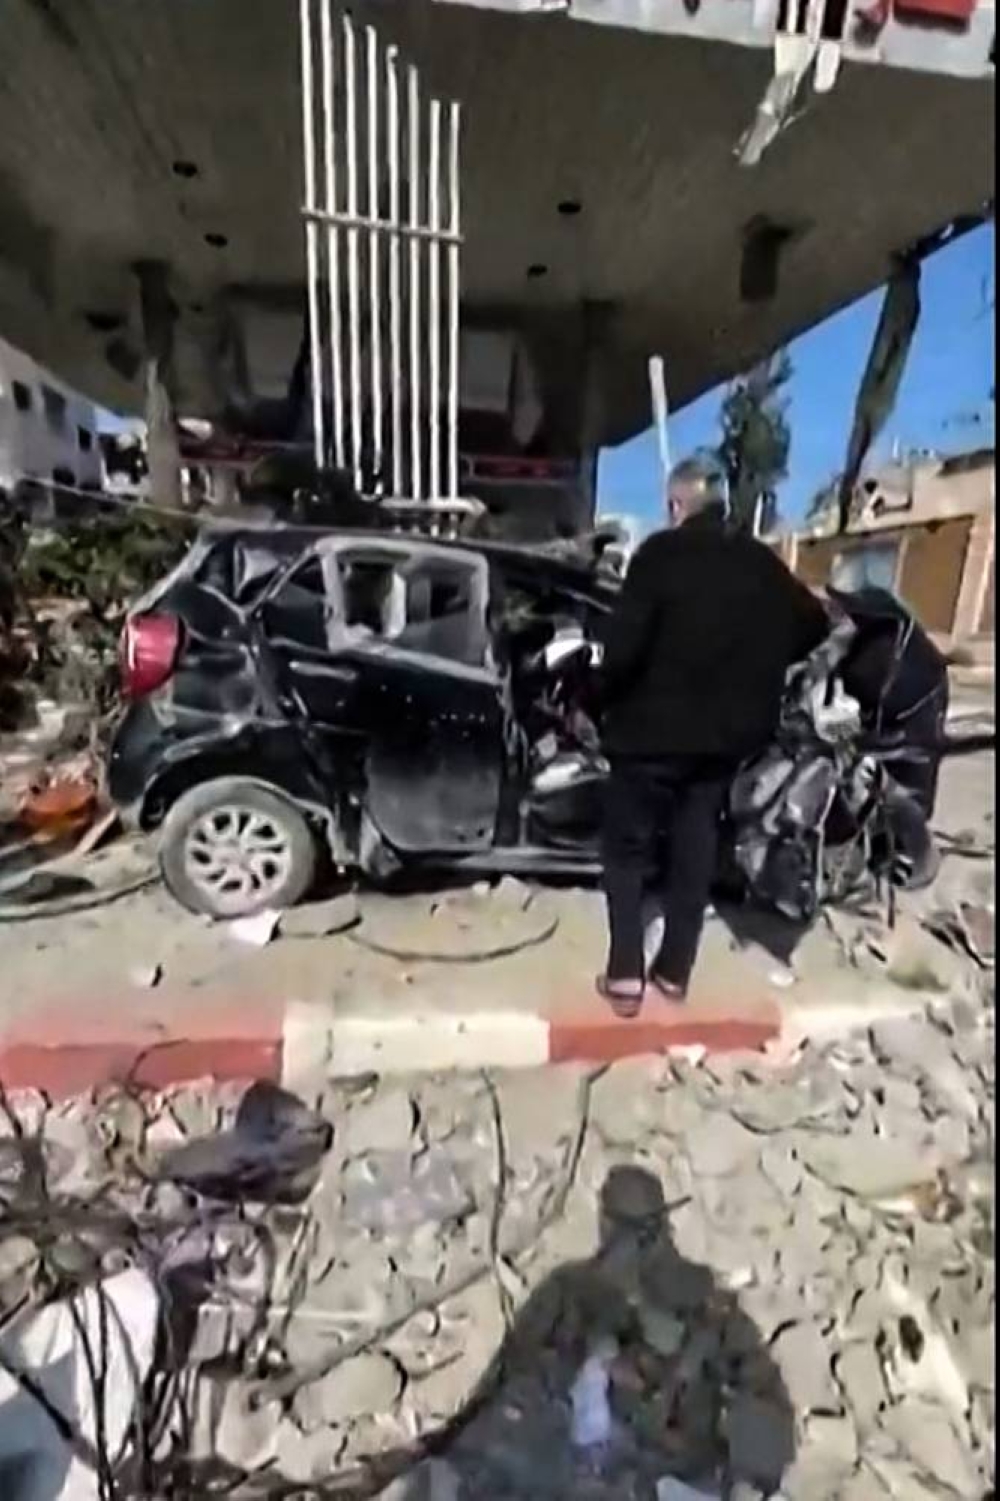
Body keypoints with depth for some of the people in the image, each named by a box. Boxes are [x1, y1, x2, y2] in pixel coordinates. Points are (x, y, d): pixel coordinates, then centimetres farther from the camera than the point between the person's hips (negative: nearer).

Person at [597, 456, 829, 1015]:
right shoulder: (760, 561, 7)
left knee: (629, 850, 10)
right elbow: (813, 626, 15)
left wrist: (609, 694, -4)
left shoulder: (662, 554, -11)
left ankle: (625, 976, 10)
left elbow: (626, 643, -21)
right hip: (726, 732, 5)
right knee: (696, 850, 15)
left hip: (655, 728, -5)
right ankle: (675, 971, 25)